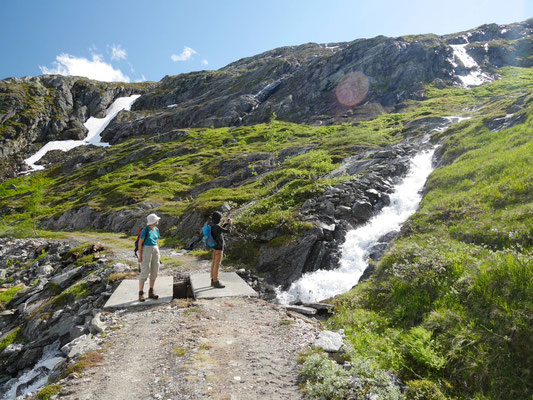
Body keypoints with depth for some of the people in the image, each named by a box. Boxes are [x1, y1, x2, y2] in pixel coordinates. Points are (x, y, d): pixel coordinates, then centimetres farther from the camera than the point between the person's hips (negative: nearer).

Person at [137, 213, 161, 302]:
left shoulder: (156, 229, 8)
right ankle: (141, 293, 5)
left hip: (155, 250, 7)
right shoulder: (145, 230, -13)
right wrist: (140, 255, -12)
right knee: (145, 272, -7)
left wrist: (157, 253, 15)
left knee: (154, 271, 5)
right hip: (146, 250, -7)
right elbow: (140, 243, -10)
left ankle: (151, 292, 15)